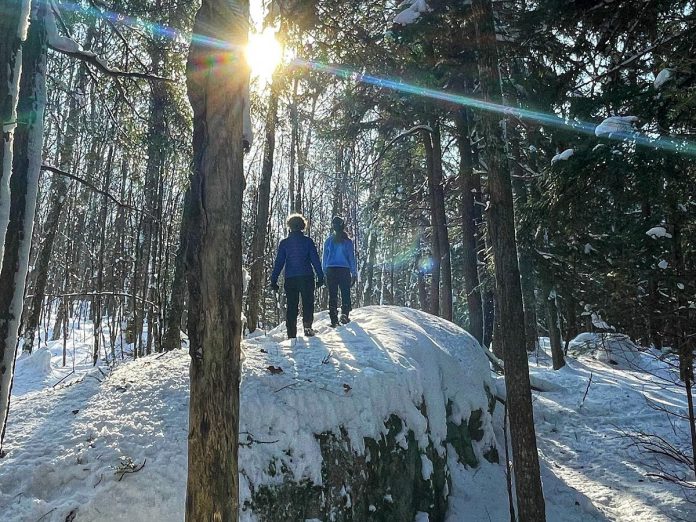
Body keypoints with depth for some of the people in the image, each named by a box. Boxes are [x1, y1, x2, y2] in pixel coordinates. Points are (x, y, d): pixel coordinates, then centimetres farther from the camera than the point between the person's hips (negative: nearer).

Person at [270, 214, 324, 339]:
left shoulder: (284, 243, 4)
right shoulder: (308, 241, 0)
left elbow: (278, 262, 3)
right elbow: (315, 260, -2)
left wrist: (273, 280, 6)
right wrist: (320, 277, 2)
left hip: (290, 279, 2)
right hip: (306, 277, -1)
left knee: (291, 306, 8)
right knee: (308, 303, 8)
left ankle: (291, 334, 5)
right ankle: (307, 325, -14)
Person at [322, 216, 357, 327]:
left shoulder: (328, 241, 6)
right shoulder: (348, 241, 0)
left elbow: (325, 258, 7)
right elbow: (351, 257, 0)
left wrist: (324, 272, 12)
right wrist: (354, 273, 3)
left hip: (331, 270, 2)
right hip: (344, 270, -2)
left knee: (332, 295, 5)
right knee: (345, 294, 6)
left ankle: (334, 320, 3)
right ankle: (344, 313, -15)